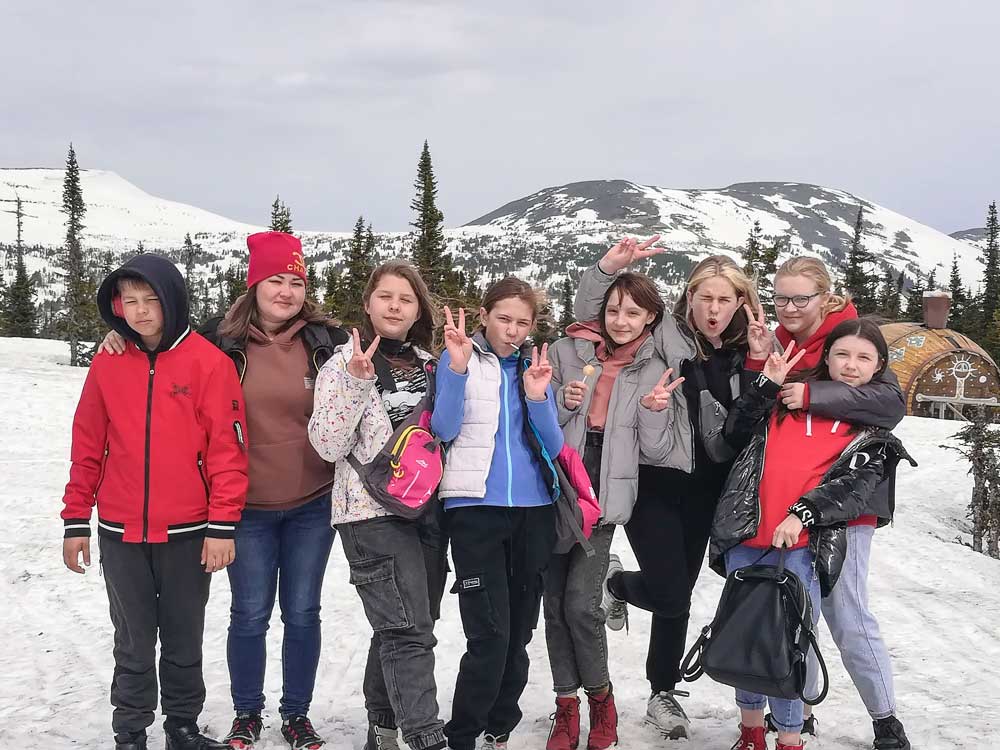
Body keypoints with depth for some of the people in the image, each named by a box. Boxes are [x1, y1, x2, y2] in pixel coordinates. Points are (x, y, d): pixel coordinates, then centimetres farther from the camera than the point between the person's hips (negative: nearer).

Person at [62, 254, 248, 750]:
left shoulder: (207, 362, -7)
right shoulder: (108, 364, 2)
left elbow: (228, 448, -9)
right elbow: (87, 447, 7)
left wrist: (222, 525, -11)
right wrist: (76, 521, 7)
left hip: (187, 534, -2)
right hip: (120, 535, 2)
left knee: (184, 641, 13)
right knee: (133, 644, 12)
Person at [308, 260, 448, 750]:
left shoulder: (428, 363, 13)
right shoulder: (344, 364, -3)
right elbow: (329, 446, -10)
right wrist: (357, 384, -20)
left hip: (427, 509, 6)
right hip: (374, 513, -6)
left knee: (401, 630, 12)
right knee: (409, 631, -13)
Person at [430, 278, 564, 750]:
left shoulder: (535, 366, 12)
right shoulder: (458, 360, 2)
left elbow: (553, 448, 6)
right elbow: (444, 431, -9)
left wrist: (537, 397, -11)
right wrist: (458, 367, -20)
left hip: (533, 510, 4)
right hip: (476, 508, -4)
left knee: (518, 632, 9)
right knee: (490, 635, -12)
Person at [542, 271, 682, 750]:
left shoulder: (653, 372, 5)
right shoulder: (566, 352, 2)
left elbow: (655, 452, 3)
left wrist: (654, 411, -14)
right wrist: (563, 403, -14)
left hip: (604, 496, -1)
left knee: (580, 600, -11)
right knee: (556, 599, 3)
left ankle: (600, 696, 12)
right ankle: (566, 705, 17)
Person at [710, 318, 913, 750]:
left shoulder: (874, 430, 10)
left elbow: (858, 486, -5)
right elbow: (736, 431, 12)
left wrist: (804, 512, -21)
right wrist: (766, 384, 1)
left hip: (803, 546, -2)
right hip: (746, 537, 3)